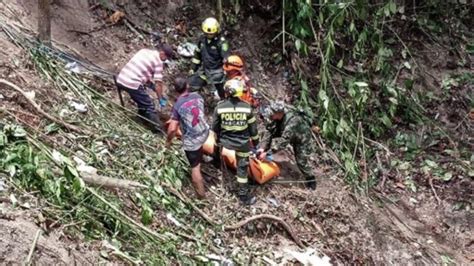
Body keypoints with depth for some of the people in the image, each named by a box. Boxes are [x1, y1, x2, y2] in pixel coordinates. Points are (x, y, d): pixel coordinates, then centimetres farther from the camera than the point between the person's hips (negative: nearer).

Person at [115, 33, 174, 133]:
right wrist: (160, 98, 5)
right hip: (133, 84, -8)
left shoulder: (144, 51, 18)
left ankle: (142, 114, 47)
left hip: (120, 80, 8)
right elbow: (158, 83, -5)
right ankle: (158, 128, 6)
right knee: (149, 106, 6)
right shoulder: (158, 61, -3)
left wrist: (150, 82, 33)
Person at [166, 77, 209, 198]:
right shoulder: (197, 96, -6)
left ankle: (201, 193, 19)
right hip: (204, 132, 5)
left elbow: (172, 128, -21)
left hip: (191, 141, -5)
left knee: (195, 167, 9)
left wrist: (168, 140, -2)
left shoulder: (177, 106, -21)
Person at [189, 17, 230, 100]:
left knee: (223, 94, 5)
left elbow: (226, 58, -21)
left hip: (217, 72, -6)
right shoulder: (202, 39, -1)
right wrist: (194, 68, 15)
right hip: (204, 70, 6)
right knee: (191, 87, 5)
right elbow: (198, 54, 12)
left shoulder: (221, 42, -20)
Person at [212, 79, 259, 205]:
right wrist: (255, 140, 13)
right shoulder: (246, 107, -15)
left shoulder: (220, 107, -16)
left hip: (225, 141, 0)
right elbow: (253, 127, -4)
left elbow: (215, 127, -3)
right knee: (242, 167, 12)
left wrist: (217, 138, 17)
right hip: (242, 142, 0)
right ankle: (244, 195, 20)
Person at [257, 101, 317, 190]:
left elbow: (283, 141, -44)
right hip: (292, 138, 7)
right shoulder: (277, 117, -21)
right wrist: (263, 147, -28)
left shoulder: (292, 121, -42)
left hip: (302, 140, -7)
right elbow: (269, 131, -17)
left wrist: (267, 153, -45)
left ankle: (310, 179, 15)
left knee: (301, 161, -11)